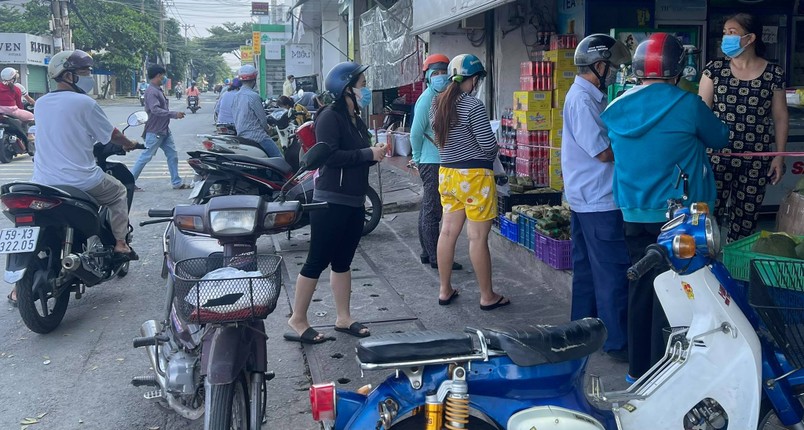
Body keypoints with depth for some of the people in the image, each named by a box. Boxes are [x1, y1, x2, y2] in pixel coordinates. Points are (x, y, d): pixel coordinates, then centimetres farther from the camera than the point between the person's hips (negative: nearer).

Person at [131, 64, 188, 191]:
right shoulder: (151, 91, -17)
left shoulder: (158, 90, 14)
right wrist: (174, 114, -27)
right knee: (146, 157, -3)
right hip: (155, 131, -10)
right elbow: (155, 110, -27)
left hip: (164, 130, 10)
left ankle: (177, 182, 15)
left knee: (173, 156, 9)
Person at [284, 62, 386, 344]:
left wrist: (376, 153, 1)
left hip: (354, 202, 9)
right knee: (317, 261, -3)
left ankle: (343, 318, 23)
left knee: (342, 262, 15)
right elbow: (330, 156, -23)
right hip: (331, 202, -9)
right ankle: (297, 321, 7)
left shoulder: (357, 121, 16)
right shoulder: (330, 117, -12)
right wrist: (368, 154, -19)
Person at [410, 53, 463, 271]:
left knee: (428, 209, 14)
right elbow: (415, 133, -17)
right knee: (432, 211, -4)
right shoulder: (427, 99, -13)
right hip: (432, 163, -9)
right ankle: (435, 258, 0)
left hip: (439, 162, 9)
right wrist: (418, 158, -4)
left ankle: (427, 253, 23)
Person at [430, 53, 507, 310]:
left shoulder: (437, 104, 7)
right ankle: (487, 297, 9)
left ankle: (445, 291, 21)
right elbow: (489, 145, -15)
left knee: (448, 232, 12)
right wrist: (493, 149, 6)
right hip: (474, 176, -7)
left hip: (447, 174, 7)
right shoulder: (473, 106, -16)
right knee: (478, 238, -1)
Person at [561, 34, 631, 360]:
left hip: (586, 198, 11)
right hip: (599, 201, -11)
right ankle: (617, 342, 2)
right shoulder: (582, 100, -17)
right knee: (613, 271, -5)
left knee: (586, 268, 16)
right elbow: (604, 152, -20)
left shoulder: (591, 97, 15)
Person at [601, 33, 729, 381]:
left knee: (640, 286, 13)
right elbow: (720, 139, 3)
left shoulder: (616, 108, 1)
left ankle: (638, 366, 22)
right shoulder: (687, 105, -13)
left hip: (633, 213, 5)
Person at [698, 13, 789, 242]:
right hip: (718, 156, 0)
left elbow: (780, 118, 7)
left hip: (756, 160, 1)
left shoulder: (774, 73, 2)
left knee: (746, 219, 6)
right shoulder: (714, 68, 2)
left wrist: (779, 156, 2)